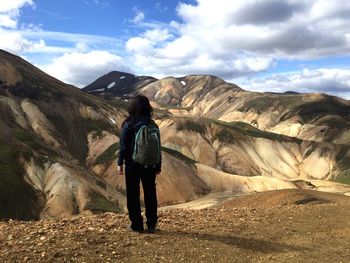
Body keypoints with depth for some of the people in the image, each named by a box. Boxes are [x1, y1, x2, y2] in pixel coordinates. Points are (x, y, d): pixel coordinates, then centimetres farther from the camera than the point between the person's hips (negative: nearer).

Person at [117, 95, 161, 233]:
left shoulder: (128, 125, -9)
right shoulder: (153, 125, 1)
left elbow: (123, 145, -9)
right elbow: (158, 146, 4)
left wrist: (120, 163, -1)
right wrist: (158, 165, 12)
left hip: (132, 164, -3)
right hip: (149, 165, 3)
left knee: (133, 195, 8)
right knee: (150, 194, 12)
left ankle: (137, 224, 12)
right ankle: (151, 224, 17)